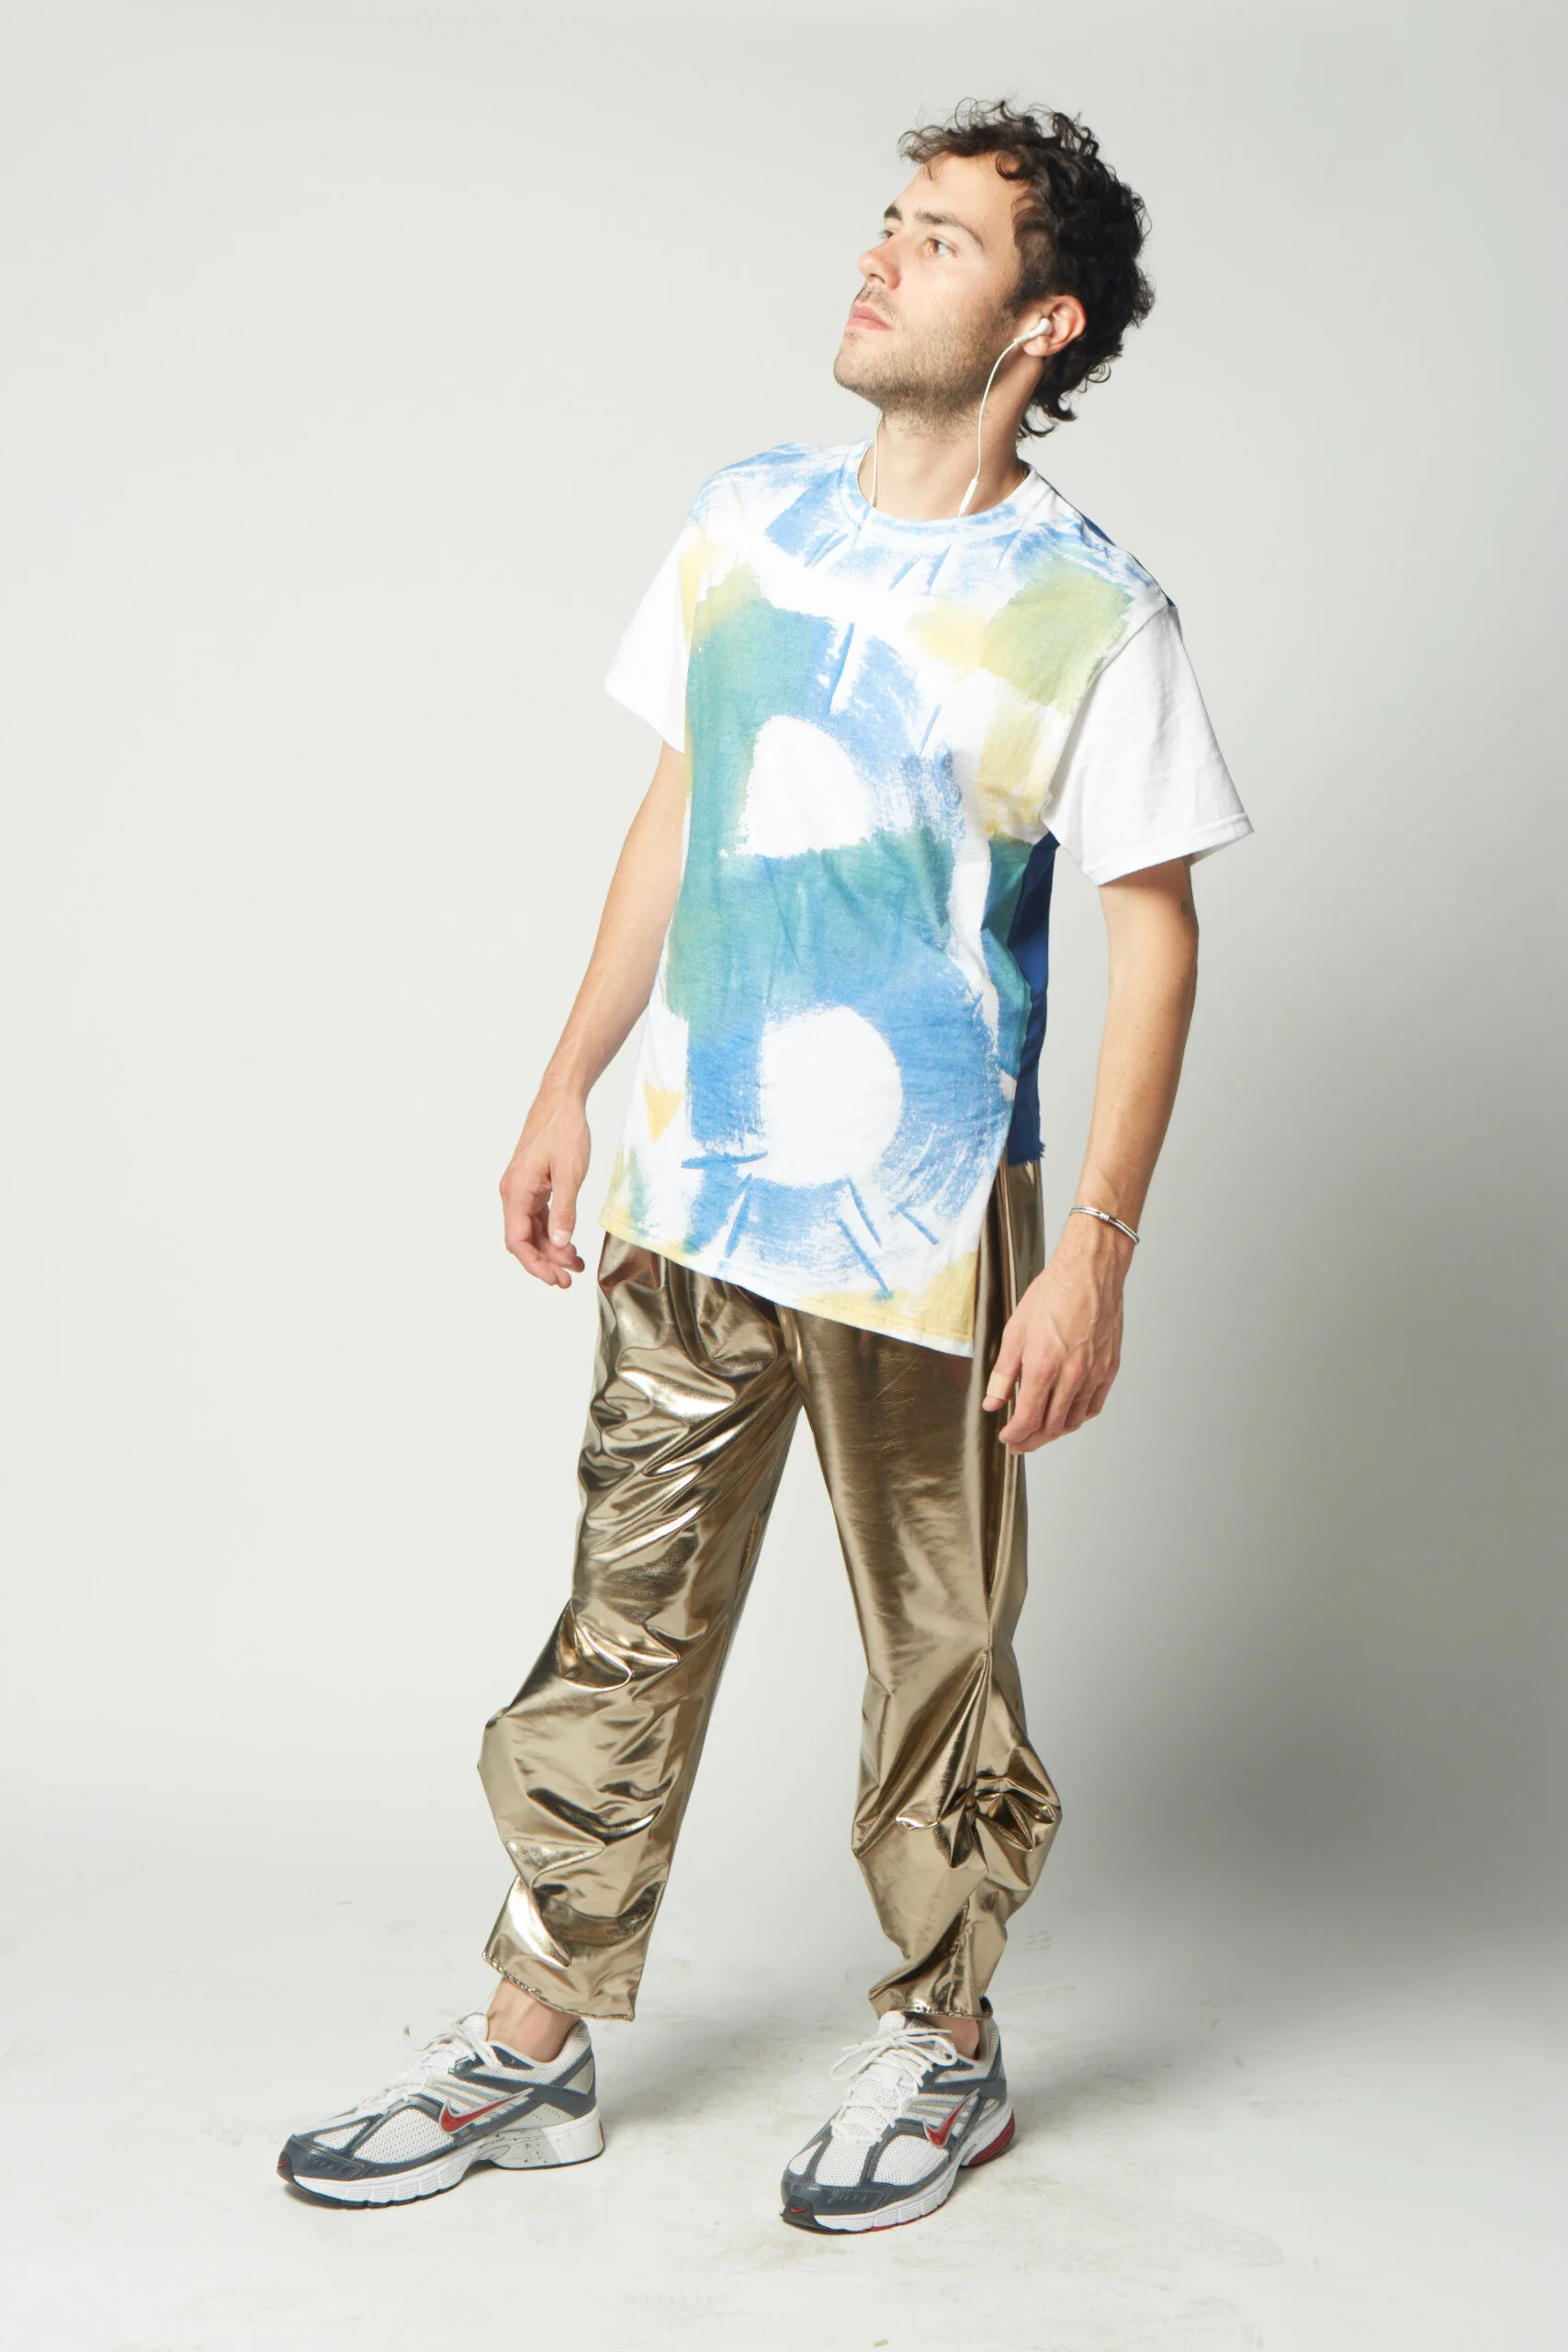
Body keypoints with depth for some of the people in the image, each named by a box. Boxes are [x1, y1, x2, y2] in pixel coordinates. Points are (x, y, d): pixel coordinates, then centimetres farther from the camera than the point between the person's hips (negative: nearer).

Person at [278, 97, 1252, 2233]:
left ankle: (945, 2044, 30)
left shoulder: (1092, 616, -9)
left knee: (938, 1654, 9)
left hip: (924, 1232, -5)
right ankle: (534, 2048, 27)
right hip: (691, 1193, 5)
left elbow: (1154, 937, -8)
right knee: (627, 1620, 13)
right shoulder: (745, 523, 7)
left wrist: (1097, 1254, -14)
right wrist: (570, 1086, 13)